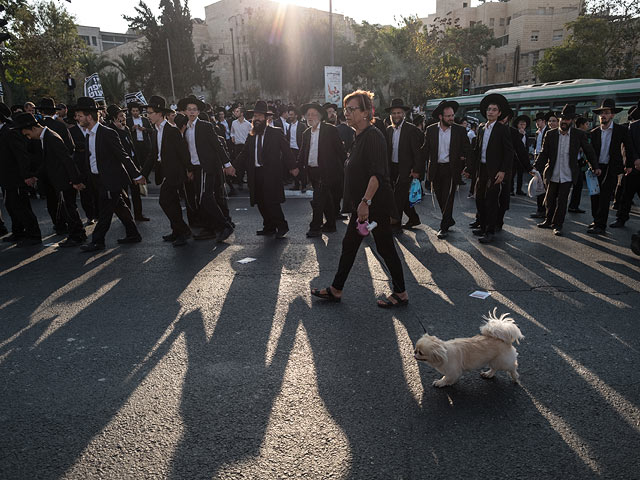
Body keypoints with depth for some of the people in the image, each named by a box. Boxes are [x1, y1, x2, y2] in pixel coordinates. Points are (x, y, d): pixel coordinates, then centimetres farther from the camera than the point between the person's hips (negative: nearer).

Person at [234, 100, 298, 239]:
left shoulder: (275, 133, 1)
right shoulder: (251, 136, 14)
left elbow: (286, 150, -1)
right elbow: (244, 154, 15)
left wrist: (292, 166, -8)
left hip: (271, 173, -5)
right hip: (255, 173, 5)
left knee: (271, 201, -10)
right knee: (260, 202, 7)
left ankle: (282, 227, 5)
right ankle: (269, 227, 18)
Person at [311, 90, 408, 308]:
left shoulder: (373, 136, -15)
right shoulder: (359, 137, 15)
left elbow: (377, 173, -24)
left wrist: (366, 201, -28)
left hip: (376, 203, -10)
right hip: (362, 204, 10)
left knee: (385, 247, 1)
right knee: (349, 245, 13)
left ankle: (401, 294, 16)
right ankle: (336, 290, 23)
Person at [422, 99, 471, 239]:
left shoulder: (460, 131, 0)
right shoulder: (430, 130, 3)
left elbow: (467, 150, 6)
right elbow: (425, 150, 6)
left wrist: (467, 168, -3)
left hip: (451, 169, -2)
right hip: (436, 169, 2)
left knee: (448, 199, -4)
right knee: (440, 198, 10)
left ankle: (444, 227, 3)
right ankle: (449, 220, 29)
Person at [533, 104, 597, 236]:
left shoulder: (579, 135, -3)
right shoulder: (550, 134, -2)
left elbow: (589, 151, 9)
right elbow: (544, 154, -1)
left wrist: (595, 168, 11)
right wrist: (536, 169, -11)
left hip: (567, 175, -2)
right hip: (552, 175, 2)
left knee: (562, 201, -2)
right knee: (549, 200, 13)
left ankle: (557, 225, 12)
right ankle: (549, 221, 32)